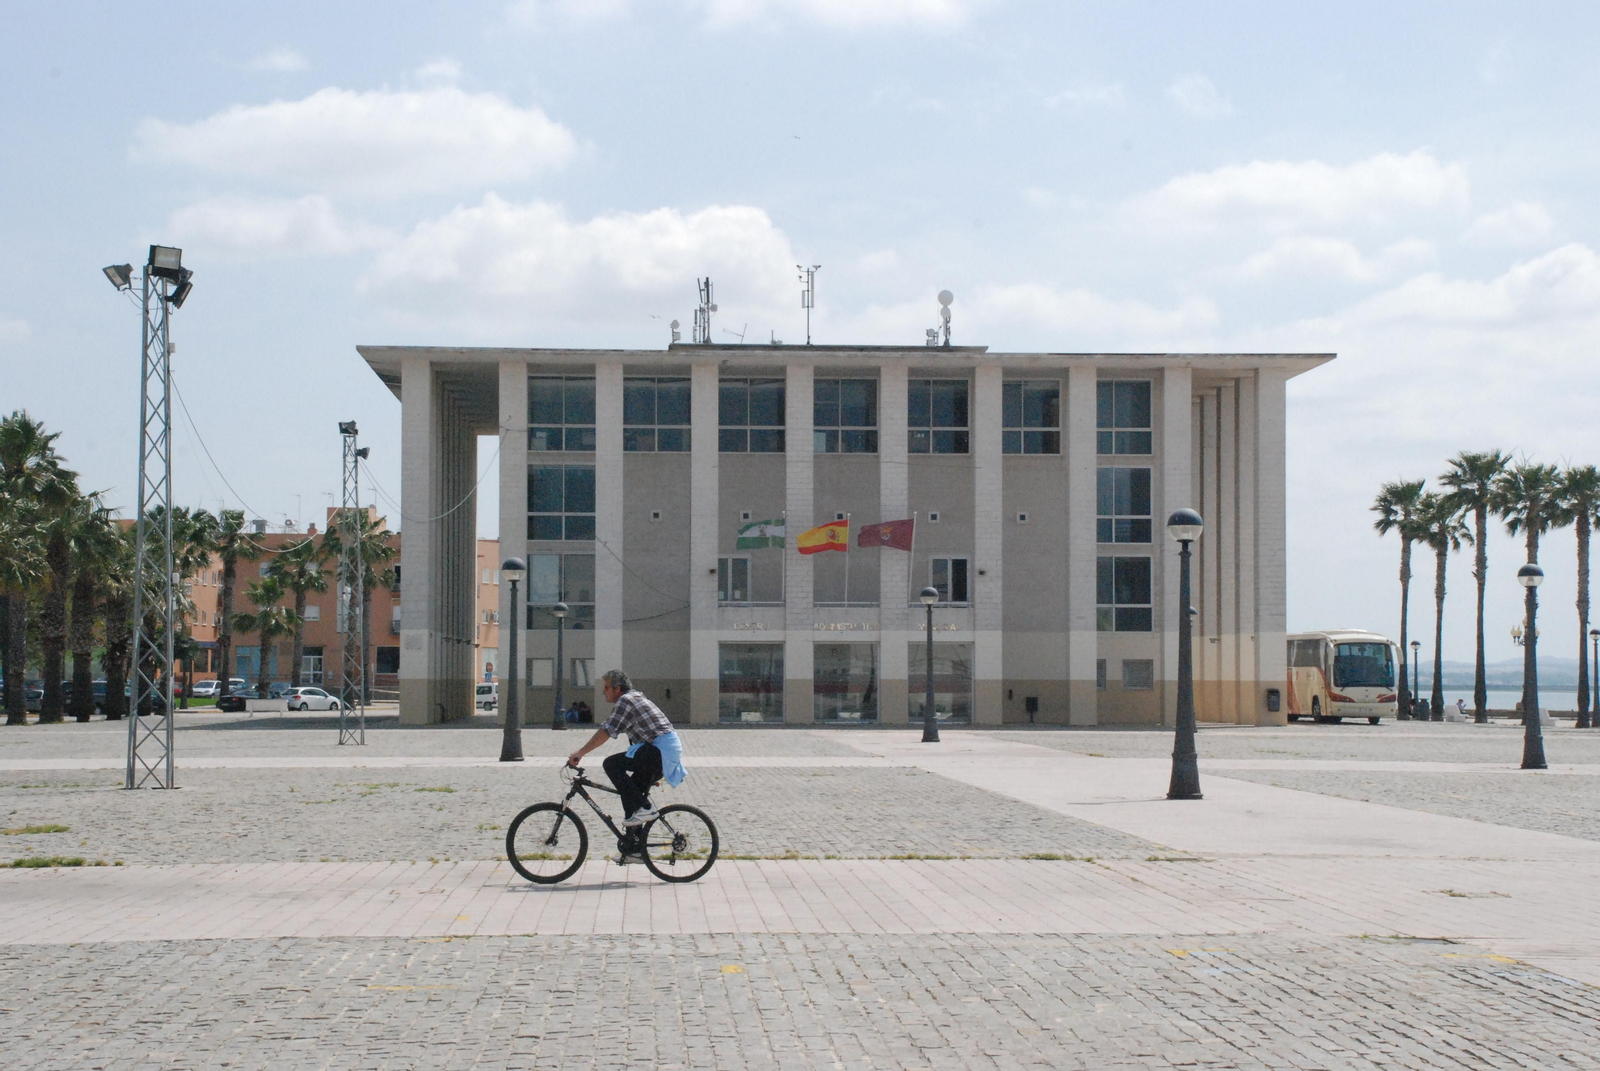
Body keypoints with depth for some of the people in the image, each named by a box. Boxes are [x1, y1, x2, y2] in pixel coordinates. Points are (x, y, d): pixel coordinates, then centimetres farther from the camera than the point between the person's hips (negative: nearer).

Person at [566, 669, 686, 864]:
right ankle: (634, 849, 15)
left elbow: (606, 732, -18)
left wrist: (580, 753, -17)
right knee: (630, 793, 13)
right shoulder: (637, 698, 23)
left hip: (660, 750, -10)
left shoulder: (625, 701, -8)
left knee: (611, 764, -16)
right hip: (668, 752, 10)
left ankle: (643, 808, -13)